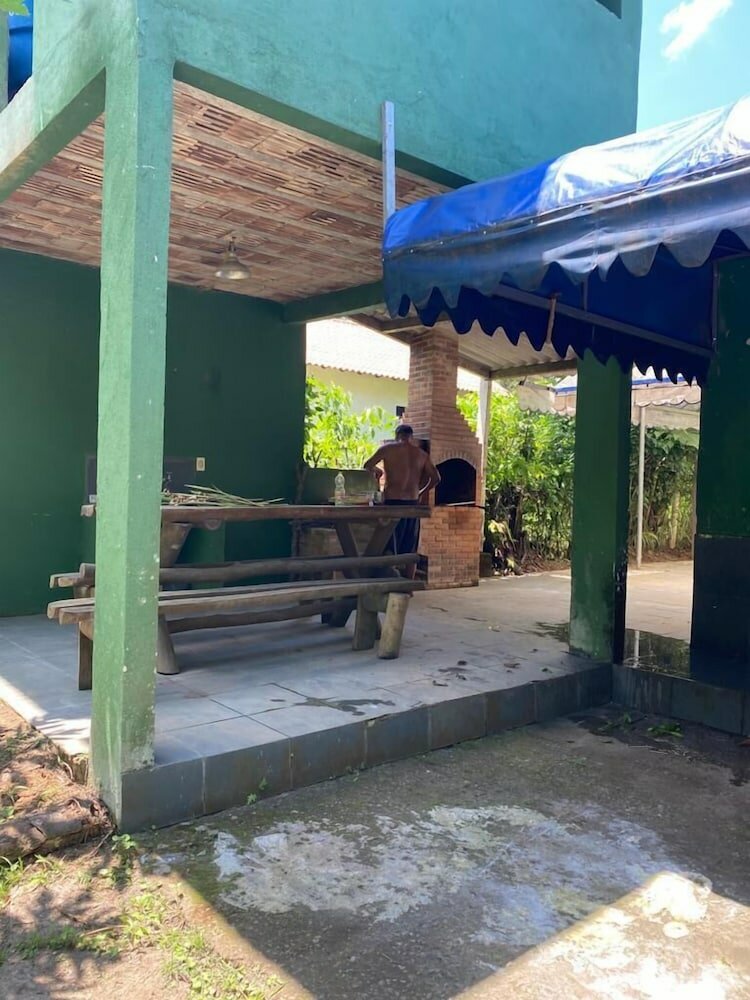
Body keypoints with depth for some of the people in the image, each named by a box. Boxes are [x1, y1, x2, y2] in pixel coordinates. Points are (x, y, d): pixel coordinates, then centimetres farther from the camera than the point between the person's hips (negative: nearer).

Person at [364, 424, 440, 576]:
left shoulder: (389, 448, -1)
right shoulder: (421, 454, 9)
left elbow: (368, 465, 2)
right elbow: (435, 478, 11)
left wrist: (376, 472, 22)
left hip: (393, 502, -3)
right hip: (413, 503, 4)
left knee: (391, 550, -1)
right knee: (410, 551, 11)